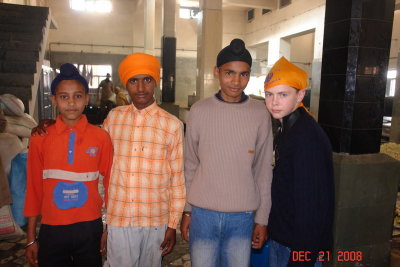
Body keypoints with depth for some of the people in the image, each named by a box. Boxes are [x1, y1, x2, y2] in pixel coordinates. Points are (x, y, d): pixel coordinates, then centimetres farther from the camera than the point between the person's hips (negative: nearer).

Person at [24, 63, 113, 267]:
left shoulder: (101, 137, -5)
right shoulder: (40, 139, -3)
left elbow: (110, 184, 0)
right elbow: (34, 189, 2)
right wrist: (31, 239, 4)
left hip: (90, 228, 0)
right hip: (52, 231, 1)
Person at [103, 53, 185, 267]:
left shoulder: (172, 125, -5)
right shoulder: (113, 117, 2)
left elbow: (177, 179, -2)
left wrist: (173, 224, -1)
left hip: (155, 221, -1)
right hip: (117, 219, 1)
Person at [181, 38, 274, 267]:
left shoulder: (260, 113, -3)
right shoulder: (199, 111, -3)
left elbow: (264, 170, 0)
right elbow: (190, 166, 3)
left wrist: (262, 219, 2)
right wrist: (187, 211, 5)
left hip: (243, 216, 0)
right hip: (203, 213, 0)